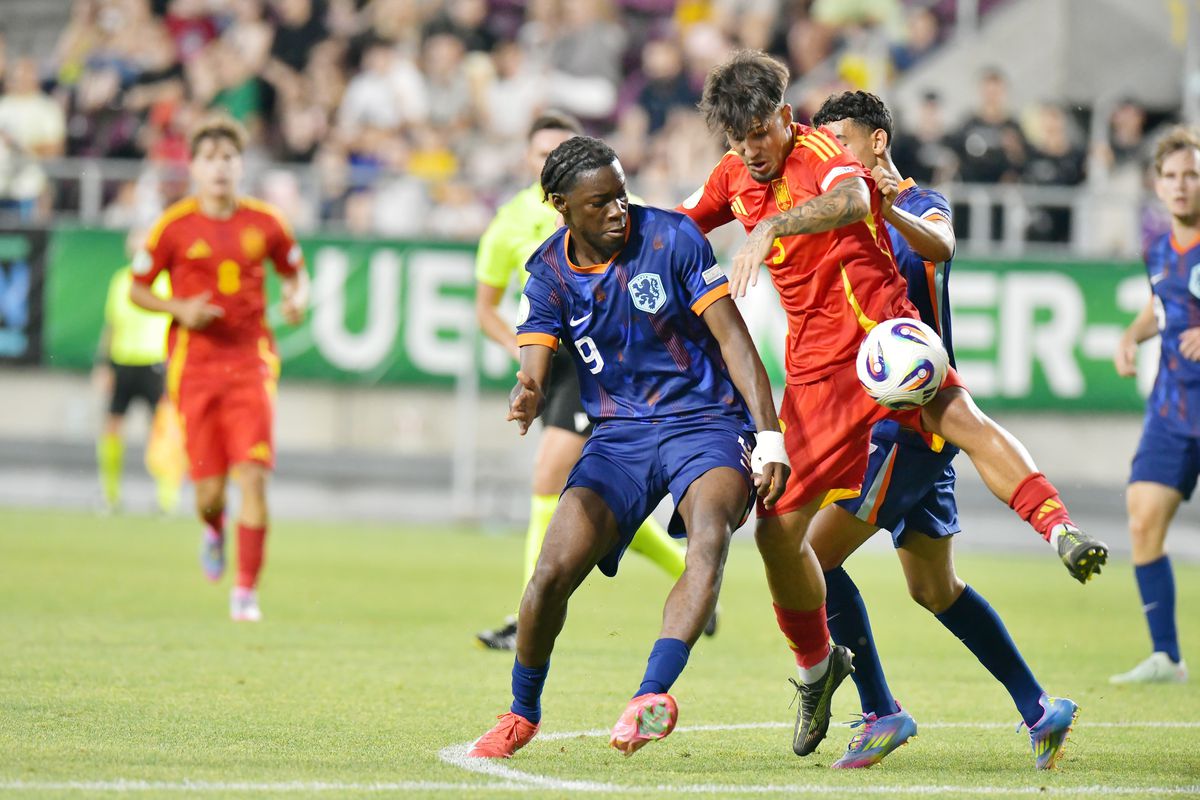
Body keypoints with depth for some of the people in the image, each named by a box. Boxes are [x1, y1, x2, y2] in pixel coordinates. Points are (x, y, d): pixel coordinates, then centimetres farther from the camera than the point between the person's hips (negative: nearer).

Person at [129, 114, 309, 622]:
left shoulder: (264, 223, 4)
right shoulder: (175, 226, -1)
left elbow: (295, 271, 19)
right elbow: (137, 289, 7)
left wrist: (298, 299, -3)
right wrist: (180, 310, -11)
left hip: (251, 363, 1)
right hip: (195, 366, -1)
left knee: (254, 477, -13)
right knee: (209, 491, -2)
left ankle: (246, 591, -5)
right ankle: (215, 531, 36)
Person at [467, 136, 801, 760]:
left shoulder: (672, 238, -8)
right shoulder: (549, 273, 0)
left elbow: (733, 338, -7)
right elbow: (533, 373, -6)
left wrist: (770, 438, -14)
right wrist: (525, 399, -32)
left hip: (706, 421, -3)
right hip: (619, 435, 3)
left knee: (709, 534, -35)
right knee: (554, 572, -13)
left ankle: (653, 694, -44)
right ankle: (521, 714, 12)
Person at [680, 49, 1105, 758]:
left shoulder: (821, 150, -11)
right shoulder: (734, 176, 10)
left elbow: (851, 200, -37)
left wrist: (768, 228, -49)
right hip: (816, 367, 6)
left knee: (961, 417, -37)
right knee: (778, 530, 2)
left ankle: (1062, 533, -47)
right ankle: (816, 666, 26)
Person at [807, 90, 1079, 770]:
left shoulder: (925, 204, -8)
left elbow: (938, 246, -32)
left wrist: (885, 205, -52)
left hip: (915, 419, -9)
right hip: (883, 420, 9)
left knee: (815, 554, -14)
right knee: (936, 590, 12)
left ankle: (881, 712, -9)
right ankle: (1038, 707, 18)